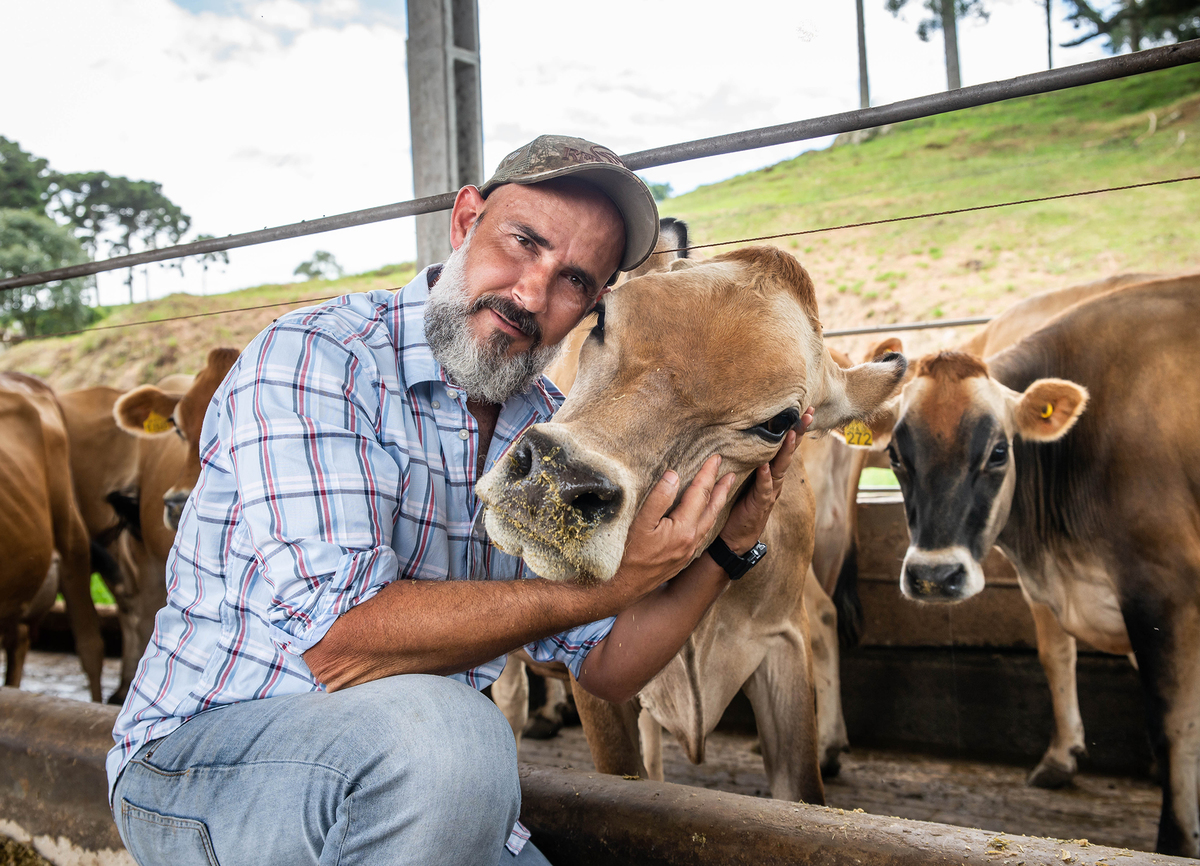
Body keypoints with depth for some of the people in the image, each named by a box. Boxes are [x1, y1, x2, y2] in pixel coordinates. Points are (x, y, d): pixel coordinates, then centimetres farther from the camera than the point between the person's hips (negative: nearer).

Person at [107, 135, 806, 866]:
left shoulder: (551, 429, 4)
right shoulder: (314, 358, -17)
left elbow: (608, 667, 6)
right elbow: (337, 642, -28)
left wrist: (726, 544, -8)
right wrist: (605, 585, -27)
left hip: (419, 791, 7)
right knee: (443, 732, -34)